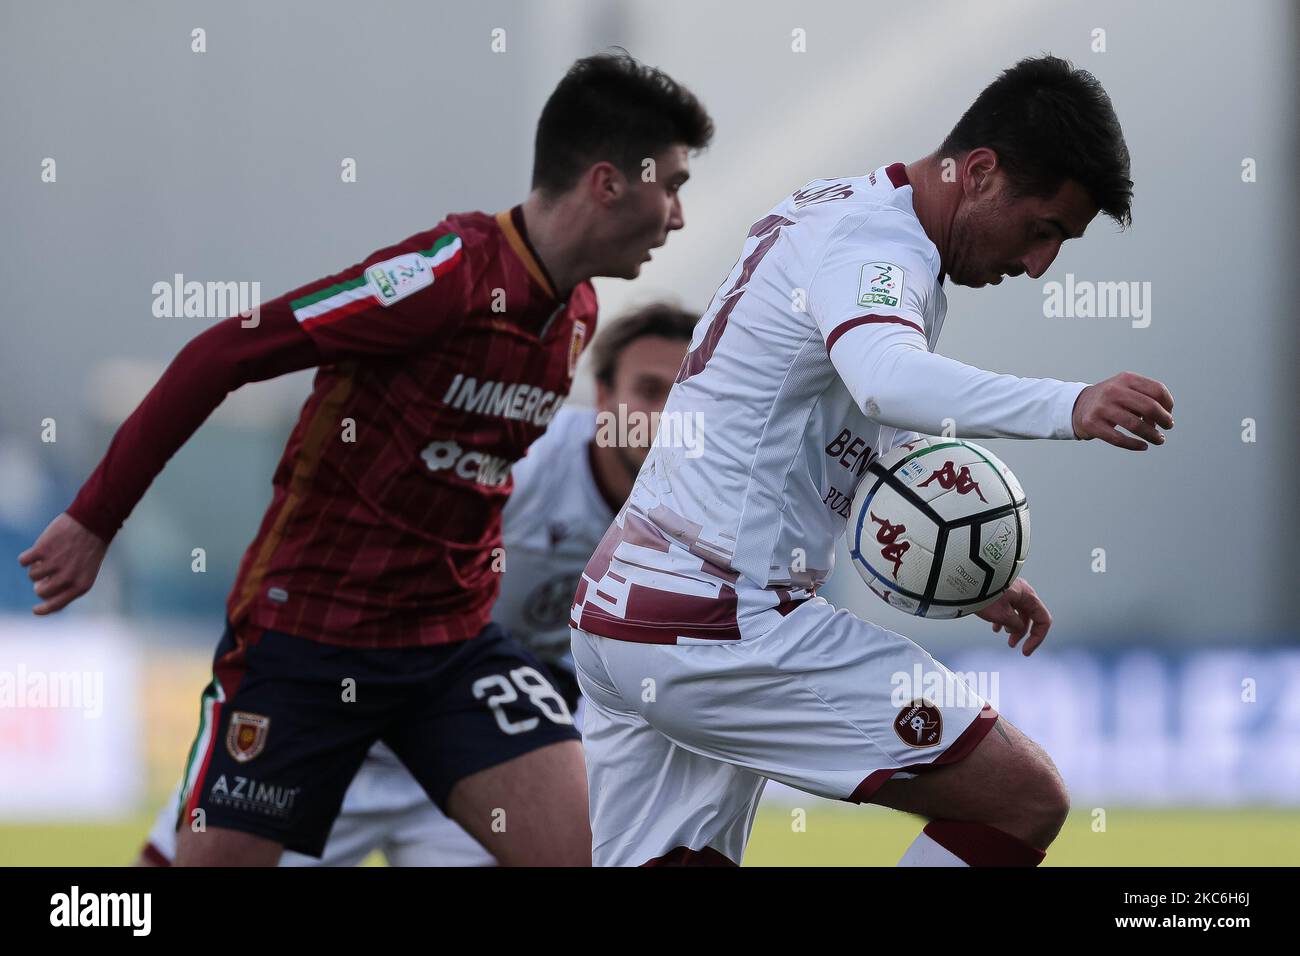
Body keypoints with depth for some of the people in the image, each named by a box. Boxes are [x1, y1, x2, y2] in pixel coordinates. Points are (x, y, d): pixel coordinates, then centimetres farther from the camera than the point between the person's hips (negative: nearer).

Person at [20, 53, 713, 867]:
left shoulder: (577, 312, 4)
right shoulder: (452, 272, -20)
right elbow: (223, 355, -18)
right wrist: (94, 520, -14)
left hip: (457, 641, 6)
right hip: (306, 636, -6)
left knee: (594, 852, -11)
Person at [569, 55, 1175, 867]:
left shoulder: (836, 209, 17)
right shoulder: (880, 246, -14)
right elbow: (888, 381, -38)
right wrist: (1067, 408, -51)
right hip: (725, 629, -10)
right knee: (1027, 799, -9)